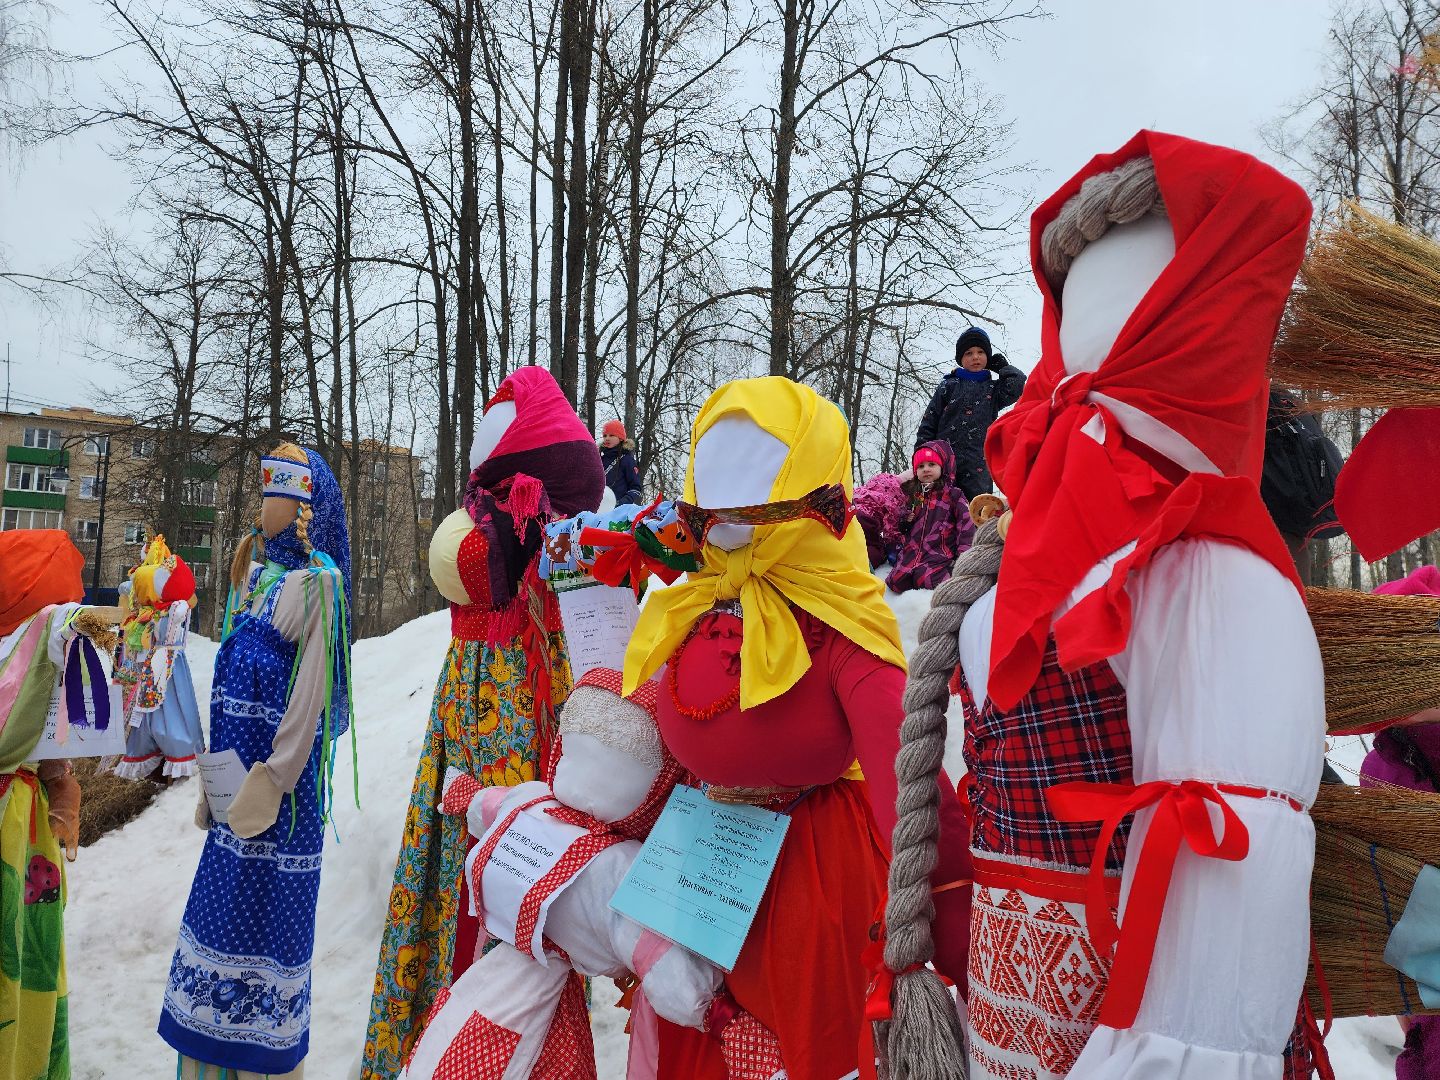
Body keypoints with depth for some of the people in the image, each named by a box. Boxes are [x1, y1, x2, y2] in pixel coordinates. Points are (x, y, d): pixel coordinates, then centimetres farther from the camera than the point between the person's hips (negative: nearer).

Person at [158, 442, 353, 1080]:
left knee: (265, 912, 0)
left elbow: (312, 686, -17)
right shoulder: (260, 571, 13)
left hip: (279, 771, -8)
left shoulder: (316, 577, -11)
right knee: (227, 901, 16)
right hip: (239, 769, 8)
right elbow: (236, 676, 16)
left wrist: (275, 777, -20)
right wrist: (219, 773, 16)